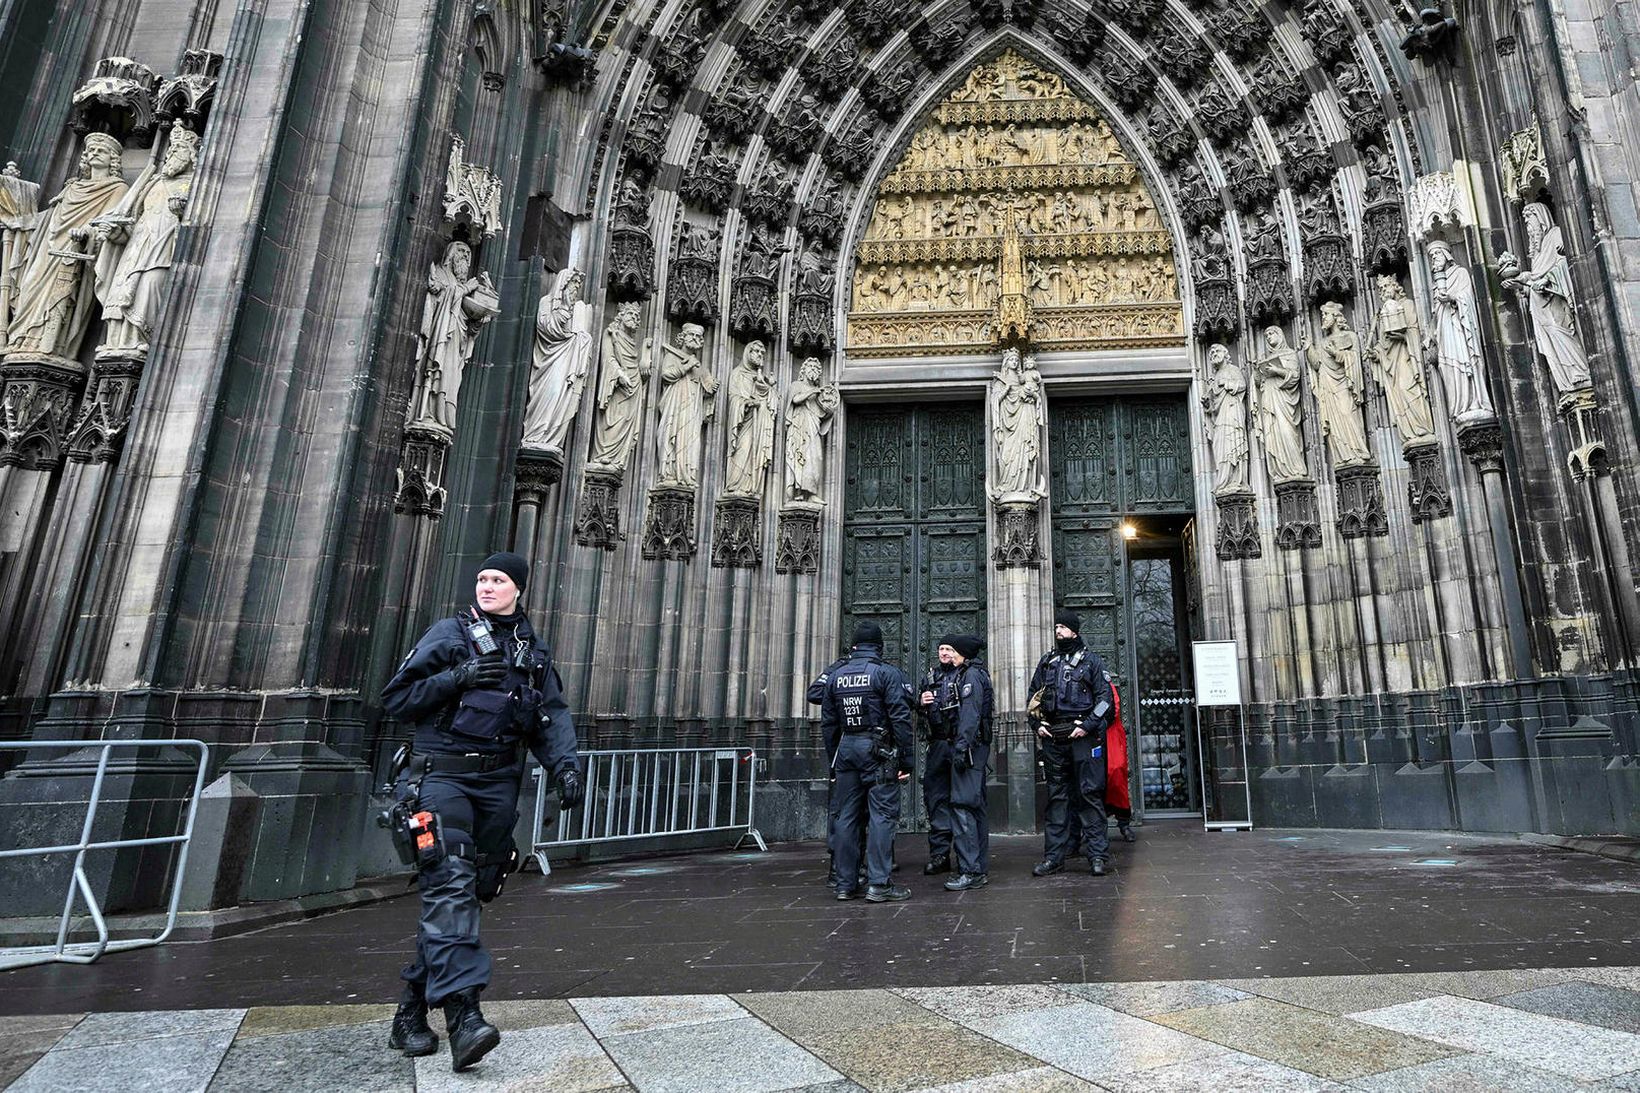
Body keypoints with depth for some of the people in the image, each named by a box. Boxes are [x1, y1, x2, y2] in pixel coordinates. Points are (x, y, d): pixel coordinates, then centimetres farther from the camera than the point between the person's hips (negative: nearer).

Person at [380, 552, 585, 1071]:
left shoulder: (533, 651, 14)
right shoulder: (450, 633, 2)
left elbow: (553, 715, 8)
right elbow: (395, 697, -1)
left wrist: (564, 766, -8)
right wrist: (458, 677, -15)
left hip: (498, 784, 5)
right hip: (442, 775, -4)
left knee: (467, 893, 9)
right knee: (450, 885, -18)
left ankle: (411, 1013, 23)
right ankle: (463, 1015, -23)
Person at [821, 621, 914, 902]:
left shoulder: (836, 676, 11)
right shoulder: (887, 673, -5)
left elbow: (828, 723, 13)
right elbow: (900, 718, -11)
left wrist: (834, 759, 19)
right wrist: (906, 759, -7)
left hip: (845, 749, 5)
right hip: (878, 751, -5)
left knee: (847, 816, 10)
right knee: (883, 814, -1)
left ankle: (845, 884, 15)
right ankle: (879, 884, -3)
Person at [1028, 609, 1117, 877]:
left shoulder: (1091, 660, 4)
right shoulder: (1046, 661, 16)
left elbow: (1105, 697, -2)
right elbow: (1033, 696, 20)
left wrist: (1087, 726, -11)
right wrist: (1038, 724, 6)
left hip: (1082, 736, -4)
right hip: (1052, 738, 4)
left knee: (1090, 794, -3)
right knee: (1056, 796, 7)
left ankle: (1098, 855, 3)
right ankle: (1053, 855, 13)